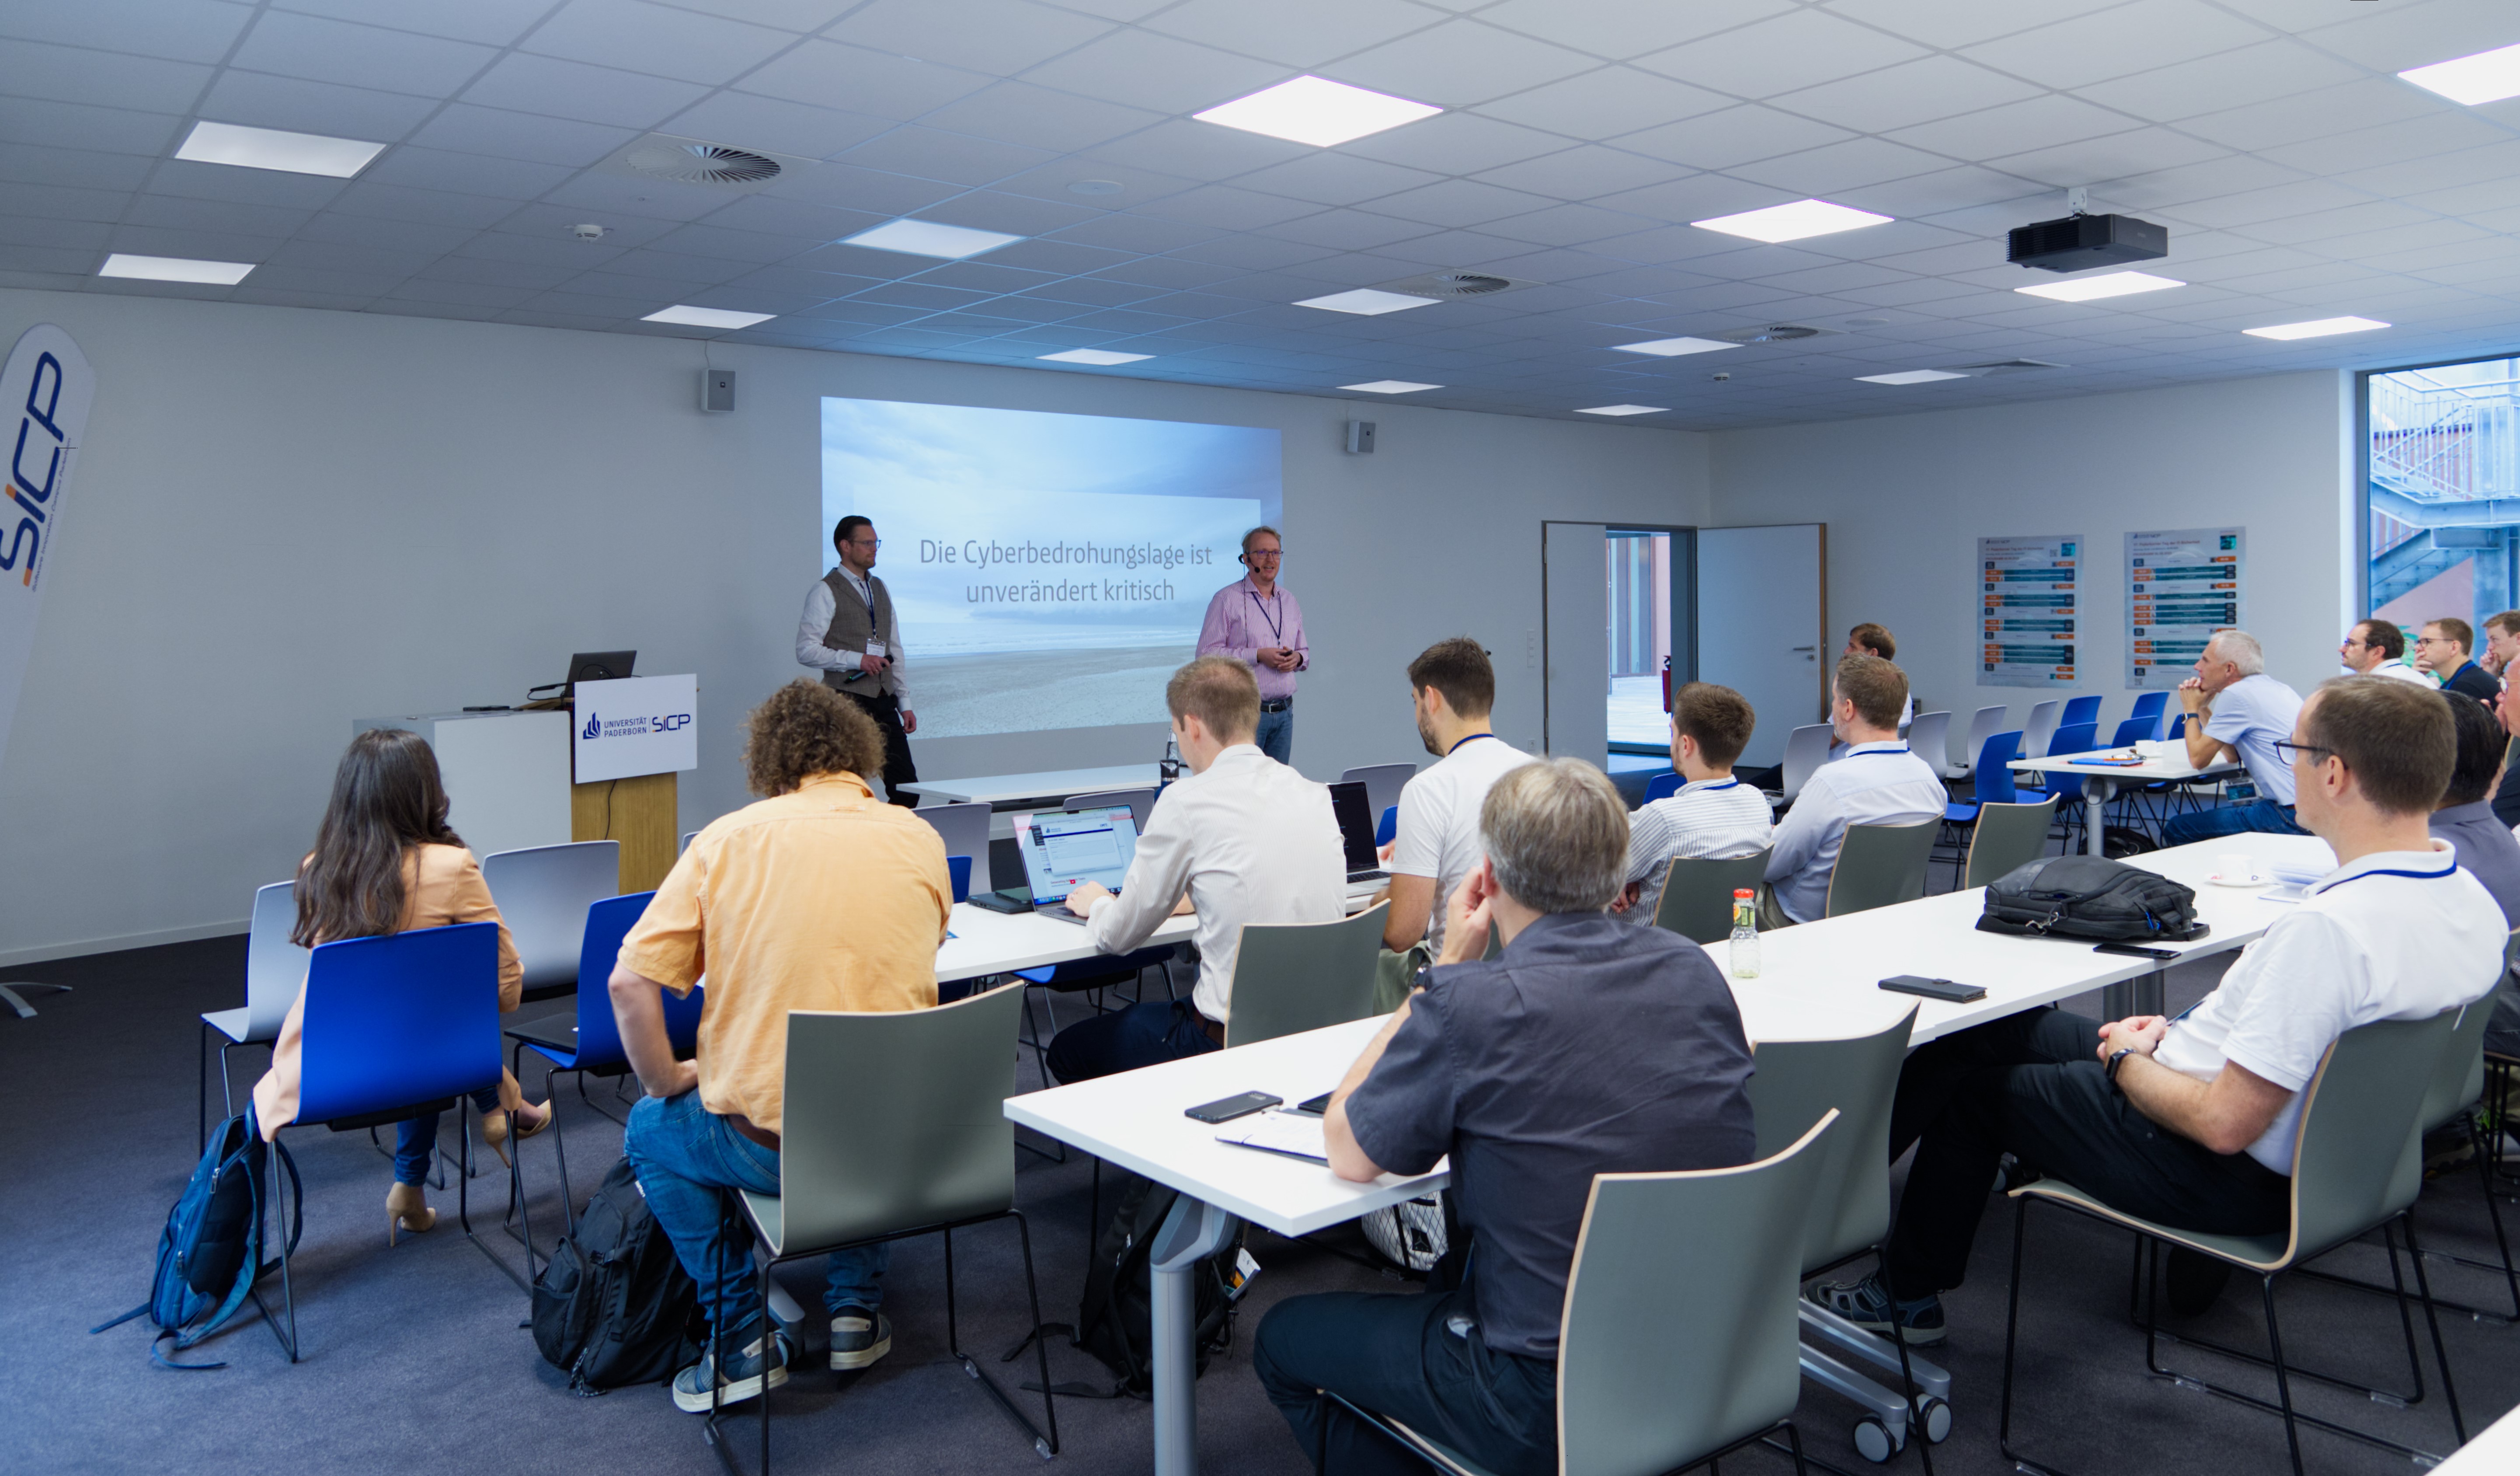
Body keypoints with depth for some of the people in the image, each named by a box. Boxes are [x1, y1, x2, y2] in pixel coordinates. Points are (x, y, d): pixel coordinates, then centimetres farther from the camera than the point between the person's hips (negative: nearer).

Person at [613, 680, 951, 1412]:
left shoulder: (729, 837, -5)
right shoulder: (920, 839, 2)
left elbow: (630, 983, -9)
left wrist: (666, 1081, 8)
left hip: (765, 1147, -2)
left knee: (652, 1132, 29)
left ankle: (741, 1339, 20)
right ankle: (856, 1307, 32)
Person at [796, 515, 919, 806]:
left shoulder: (881, 589, 18)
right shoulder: (825, 591, -4)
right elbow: (806, 650, -11)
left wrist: (905, 703, 14)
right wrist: (857, 659, -19)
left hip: (885, 705, 6)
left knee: (907, 787, 2)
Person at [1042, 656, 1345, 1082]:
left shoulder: (1187, 801, -13)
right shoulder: (1316, 794, 5)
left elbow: (1118, 936, -2)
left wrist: (1097, 904, 20)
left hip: (1233, 1038, -7)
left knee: (1066, 1050, 14)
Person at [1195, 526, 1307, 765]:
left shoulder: (1289, 600, 16)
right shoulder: (1228, 599, -4)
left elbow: (1305, 651, 23)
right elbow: (1207, 653, -12)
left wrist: (1297, 658, -2)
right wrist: (1258, 655, -17)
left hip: (1284, 712, 6)